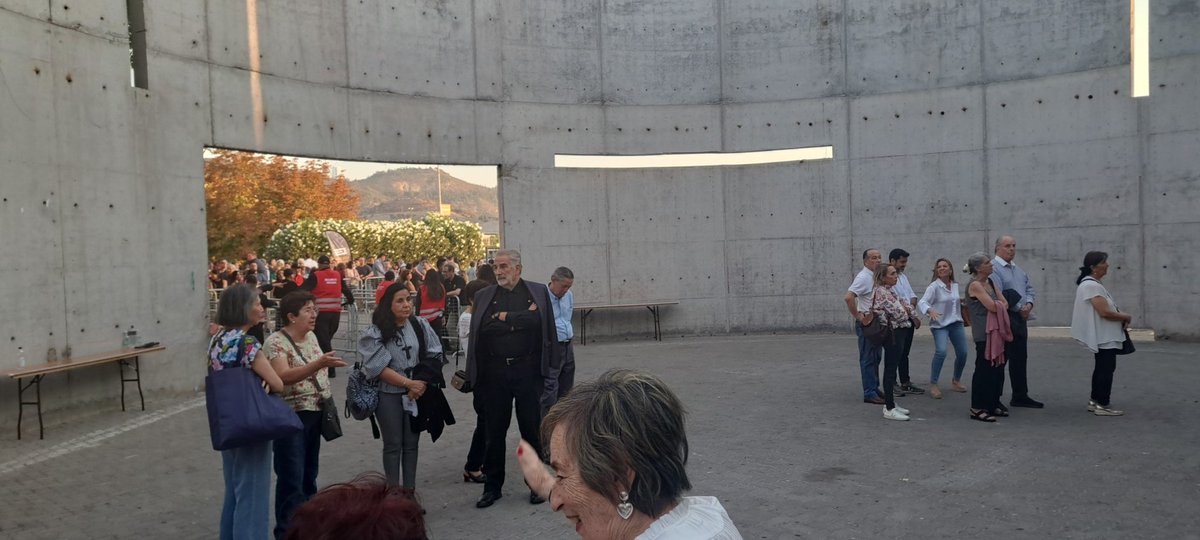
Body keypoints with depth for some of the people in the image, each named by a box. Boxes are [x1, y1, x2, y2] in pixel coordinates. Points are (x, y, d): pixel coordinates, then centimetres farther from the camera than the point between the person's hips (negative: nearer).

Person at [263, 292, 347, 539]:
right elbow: (283, 376, -31)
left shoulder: (311, 337, 9)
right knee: (292, 479, -6)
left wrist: (327, 396, 12)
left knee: (309, 473, 17)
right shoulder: (275, 342, -16)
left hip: (314, 413, 8)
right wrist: (318, 364, -41)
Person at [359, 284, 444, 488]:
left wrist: (421, 383, -11)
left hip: (417, 393, 3)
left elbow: (434, 356, 1)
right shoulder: (376, 333, -11)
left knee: (411, 443, 10)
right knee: (393, 445, 6)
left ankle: (410, 490, 21)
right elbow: (379, 368, -14)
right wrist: (408, 383, -18)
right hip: (389, 395, -3)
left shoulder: (420, 325, -2)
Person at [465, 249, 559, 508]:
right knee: (494, 431, 9)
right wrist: (520, 319, -11)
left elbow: (537, 321, -11)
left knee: (531, 428, 7)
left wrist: (505, 318, -8)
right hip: (494, 372, 2)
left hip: (528, 370, -1)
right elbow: (483, 329, -7)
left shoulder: (538, 292, 4)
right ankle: (492, 486, 21)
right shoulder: (483, 296, 8)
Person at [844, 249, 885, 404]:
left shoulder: (876, 276, 12)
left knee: (875, 357, 16)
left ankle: (875, 388, 25)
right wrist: (858, 317, -21)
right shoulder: (863, 277, -16)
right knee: (868, 359, -4)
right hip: (867, 322, -9)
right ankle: (869, 393, 0)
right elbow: (848, 297, -28)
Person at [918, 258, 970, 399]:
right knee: (941, 351, -23)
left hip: (956, 323, 6)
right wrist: (930, 310, -39)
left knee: (962, 353, 7)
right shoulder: (933, 287, -10)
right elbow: (921, 302, -21)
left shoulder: (956, 285, 8)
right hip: (940, 325, -6)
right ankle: (933, 385, -12)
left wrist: (963, 302, 7)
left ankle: (956, 381, 31)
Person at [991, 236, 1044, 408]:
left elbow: (1029, 288, 18)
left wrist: (1029, 304, -3)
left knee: (1020, 358, 15)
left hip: (1021, 318, 9)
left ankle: (1020, 396, 26)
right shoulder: (993, 268, -12)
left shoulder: (1018, 270, 17)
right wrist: (1019, 308, -14)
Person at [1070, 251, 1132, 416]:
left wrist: (1121, 317, 5)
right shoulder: (1092, 285, -20)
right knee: (1107, 369, -5)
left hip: (1102, 336, 11)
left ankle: (1095, 401, 23)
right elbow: (1104, 312, -25)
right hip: (1104, 337, -11)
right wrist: (1126, 317, -11)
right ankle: (1102, 405, -1)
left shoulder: (1092, 284, 14)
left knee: (1102, 368, 16)